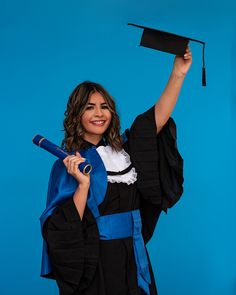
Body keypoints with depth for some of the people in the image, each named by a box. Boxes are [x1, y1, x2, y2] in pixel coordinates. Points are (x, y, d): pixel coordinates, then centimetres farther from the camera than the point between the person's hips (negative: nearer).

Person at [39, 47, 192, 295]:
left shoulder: (123, 149, 7)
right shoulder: (68, 163, -7)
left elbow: (158, 118, -1)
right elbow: (64, 227, -13)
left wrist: (178, 73, -10)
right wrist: (83, 184, -26)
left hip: (132, 258, 5)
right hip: (94, 264, -4)